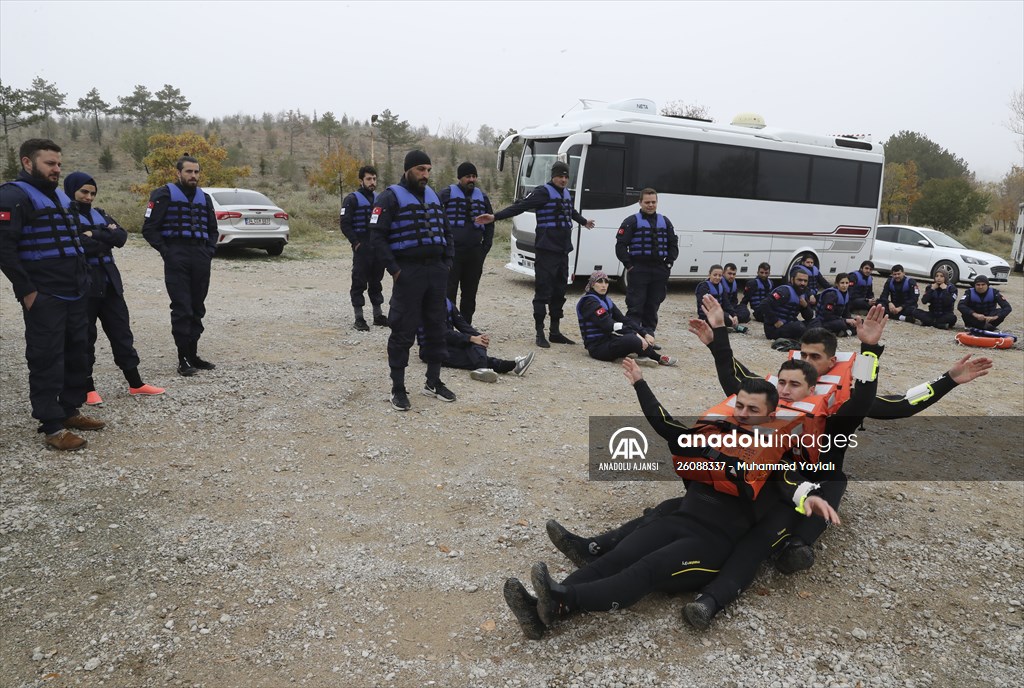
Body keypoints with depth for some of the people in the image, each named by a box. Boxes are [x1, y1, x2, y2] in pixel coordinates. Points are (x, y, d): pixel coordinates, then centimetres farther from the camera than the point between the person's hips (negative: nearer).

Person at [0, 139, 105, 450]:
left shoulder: (60, 196, 18)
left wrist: (83, 278, 17)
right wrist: (27, 291, -18)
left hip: (74, 294, 9)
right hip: (43, 298, -9)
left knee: (78, 354, 14)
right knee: (47, 360, -3)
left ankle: (69, 411, 27)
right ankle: (52, 427, 3)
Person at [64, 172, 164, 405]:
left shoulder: (99, 214, 16)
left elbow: (121, 237, 0)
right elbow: (79, 245, -20)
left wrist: (95, 235, -12)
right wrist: (106, 239, -7)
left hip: (109, 283, 6)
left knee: (122, 332, 8)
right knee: (85, 337, 4)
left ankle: (135, 384, 15)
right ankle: (88, 388, 14)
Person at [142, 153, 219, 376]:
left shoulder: (204, 198, 16)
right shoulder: (164, 195, -1)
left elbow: (213, 229, 25)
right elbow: (149, 228, -4)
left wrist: (210, 250, 10)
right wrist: (166, 251, -11)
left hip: (201, 260, 5)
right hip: (177, 259, -5)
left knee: (197, 309, 9)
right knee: (182, 309, -6)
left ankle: (193, 354, 18)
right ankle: (183, 359, 0)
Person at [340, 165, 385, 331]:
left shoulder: (379, 199, 14)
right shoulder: (352, 199, -5)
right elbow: (345, 224, -10)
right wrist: (356, 243, -17)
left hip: (378, 247, 6)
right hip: (362, 249, -6)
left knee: (376, 281, 13)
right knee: (359, 283, -2)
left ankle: (378, 316, 21)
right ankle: (359, 319, 2)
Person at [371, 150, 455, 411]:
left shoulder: (433, 196, 16)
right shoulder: (391, 197, -5)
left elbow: (446, 230, 22)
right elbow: (377, 235, -11)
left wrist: (447, 262, 10)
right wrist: (393, 269, -16)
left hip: (436, 271, 7)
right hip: (408, 272, -7)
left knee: (436, 327, 12)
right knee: (404, 331, -3)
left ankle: (433, 382, 25)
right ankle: (398, 388, 8)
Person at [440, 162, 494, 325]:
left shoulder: (482, 196, 14)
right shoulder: (447, 193, 1)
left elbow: (490, 222, 20)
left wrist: (486, 245, 10)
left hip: (475, 253, 4)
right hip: (452, 251, -4)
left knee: (470, 292, 8)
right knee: (449, 292, -6)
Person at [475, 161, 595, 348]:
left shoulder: (566, 193, 16)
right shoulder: (543, 192, -7)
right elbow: (520, 206, -16)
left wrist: (584, 222, 55)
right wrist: (495, 217, -27)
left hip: (563, 250, 8)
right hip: (546, 250, -8)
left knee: (559, 291, 11)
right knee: (543, 291, -4)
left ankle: (555, 332, 19)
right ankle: (540, 333, 3)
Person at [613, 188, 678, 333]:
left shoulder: (665, 222, 14)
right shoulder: (632, 221, -1)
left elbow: (673, 244, 18)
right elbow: (621, 245, -6)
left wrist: (669, 263, 6)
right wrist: (628, 265, -11)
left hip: (659, 270, 5)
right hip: (638, 271, -4)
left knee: (653, 306, 9)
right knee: (635, 307, -6)